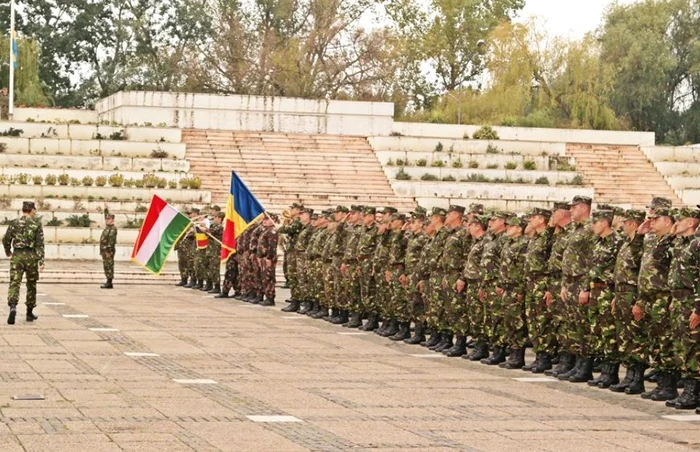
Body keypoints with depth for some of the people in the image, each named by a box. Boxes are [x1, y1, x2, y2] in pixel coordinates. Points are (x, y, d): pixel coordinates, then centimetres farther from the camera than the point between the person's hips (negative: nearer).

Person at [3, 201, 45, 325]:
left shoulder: (14, 223, 2)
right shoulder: (37, 224, -1)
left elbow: (6, 240, 2)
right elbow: (40, 244, -8)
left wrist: (8, 252, 21)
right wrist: (41, 261, -9)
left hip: (17, 256, 0)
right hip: (31, 256, 0)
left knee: (14, 283, -5)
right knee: (31, 285, 15)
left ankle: (13, 307, -30)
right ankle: (29, 313, 22)